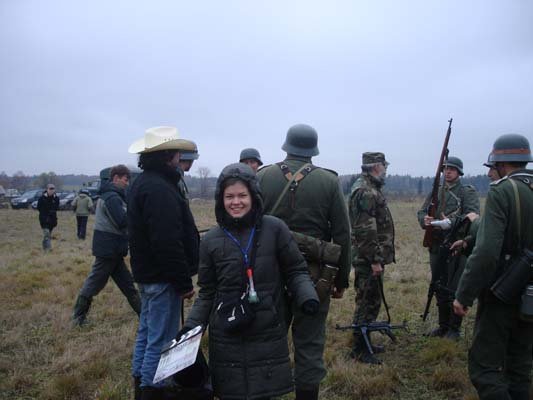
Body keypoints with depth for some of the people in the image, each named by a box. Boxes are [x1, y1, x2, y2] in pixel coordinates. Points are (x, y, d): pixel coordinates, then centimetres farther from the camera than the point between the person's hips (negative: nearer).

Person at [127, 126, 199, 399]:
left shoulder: (142, 183, 13)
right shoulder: (160, 189, -21)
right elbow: (168, 243, -26)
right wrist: (184, 282, -19)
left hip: (147, 274, 11)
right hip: (163, 277, -11)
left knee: (147, 333, 19)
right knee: (161, 340, -2)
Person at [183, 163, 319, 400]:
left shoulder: (274, 229, -8)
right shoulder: (211, 241, 0)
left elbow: (295, 271, 2)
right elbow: (207, 293, 7)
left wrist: (307, 297, -15)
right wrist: (191, 326, -2)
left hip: (267, 335, -1)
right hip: (226, 337, 2)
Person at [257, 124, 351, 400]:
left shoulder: (262, 176, -1)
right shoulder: (329, 181, -3)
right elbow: (342, 235, -3)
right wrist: (341, 280, 6)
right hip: (312, 274, -1)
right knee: (309, 345, 8)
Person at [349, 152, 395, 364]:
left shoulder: (371, 189, 16)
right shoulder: (365, 191, -18)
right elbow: (365, 230, -23)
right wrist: (374, 260, -21)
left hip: (372, 258, 10)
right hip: (368, 259, -10)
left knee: (371, 302, 18)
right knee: (367, 303, -2)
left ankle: (365, 342, 30)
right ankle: (359, 349, 8)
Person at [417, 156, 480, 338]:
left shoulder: (468, 192, -2)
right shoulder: (435, 192, 14)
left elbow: (473, 215, -15)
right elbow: (421, 212, 10)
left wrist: (451, 222, -31)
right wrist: (424, 220, -14)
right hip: (436, 246, 5)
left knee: (455, 289, -1)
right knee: (439, 288, 13)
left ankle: (454, 328, 13)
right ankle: (443, 325, 27)